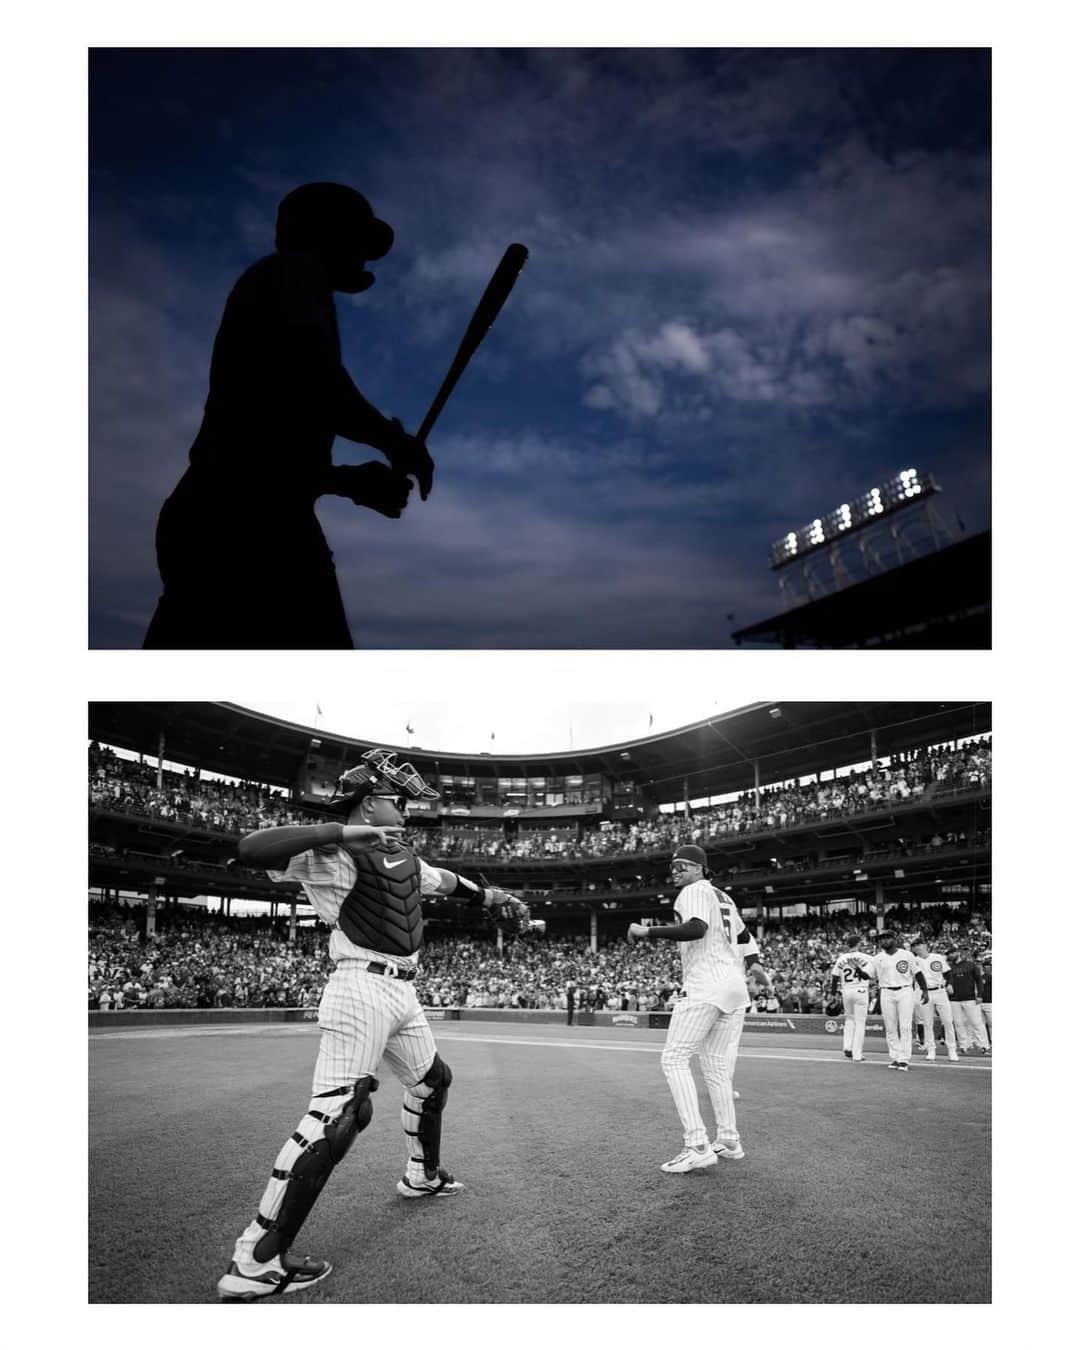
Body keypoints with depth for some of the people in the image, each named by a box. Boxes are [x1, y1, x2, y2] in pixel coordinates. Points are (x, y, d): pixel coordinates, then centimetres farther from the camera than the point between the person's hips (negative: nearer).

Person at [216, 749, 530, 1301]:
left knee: (433, 1078, 25)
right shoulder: (332, 855, -12)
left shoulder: (404, 858, 14)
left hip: (403, 993, 10)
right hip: (361, 990, -10)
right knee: (335, 1117, -15)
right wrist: (342, 832, -32)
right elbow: (253, 848, -28)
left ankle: (422, 1176, 49)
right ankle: (253, 1262, -7)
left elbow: (446, 880, 33)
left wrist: (491, 896, 36)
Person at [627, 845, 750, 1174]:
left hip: (705, 986, -10)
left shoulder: (695, 891, -7)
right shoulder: (723, 897, 20)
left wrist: (648, 931, -22)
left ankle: (697, 1146, -15)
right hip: (732, 986, 10)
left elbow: (697, 928, -26)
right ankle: (729, 1141, 22)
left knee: (674, 1059, -9)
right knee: (715, 1065, 17)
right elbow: (743, 936, 31)